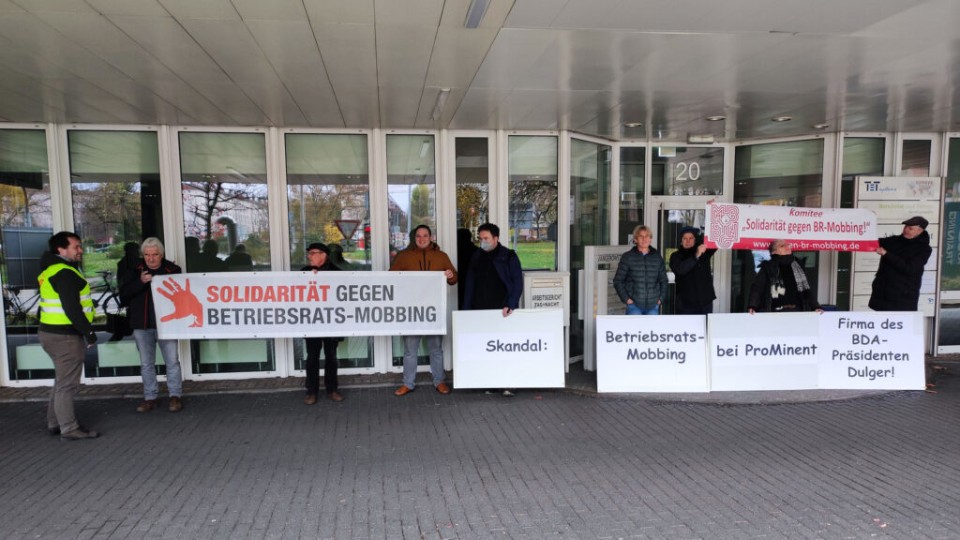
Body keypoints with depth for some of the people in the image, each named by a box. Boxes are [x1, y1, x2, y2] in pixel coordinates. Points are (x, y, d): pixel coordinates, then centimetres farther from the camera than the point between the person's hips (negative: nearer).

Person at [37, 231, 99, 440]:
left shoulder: (51, 269, 14)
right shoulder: (64, 273, -19)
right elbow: (71, 308, -24)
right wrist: (88, 332, -17)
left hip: (53, 332, 11)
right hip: (64, 335, -11)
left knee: (62, 381, 21)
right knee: (67, 384, -3)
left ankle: (55, 423, 30)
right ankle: (69, 429, 5)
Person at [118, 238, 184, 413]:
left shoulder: (173, 270, -2)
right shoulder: (134, 272, 5)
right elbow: (123, 295, -4)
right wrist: (140, 282, -18)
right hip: (142, 324, 3)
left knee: (172, 361, 0)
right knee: (146, 364, 11)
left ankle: (175, 396, 10)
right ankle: (150, 397, 21)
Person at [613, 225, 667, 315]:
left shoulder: (657, 257, 9)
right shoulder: (627, 257, 0)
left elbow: (663, 280, 16)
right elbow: (618, 281, 1)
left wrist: (661, 299, 6)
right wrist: (626, 299, -6)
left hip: (653, 305, 3)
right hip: (634, 305, -3)